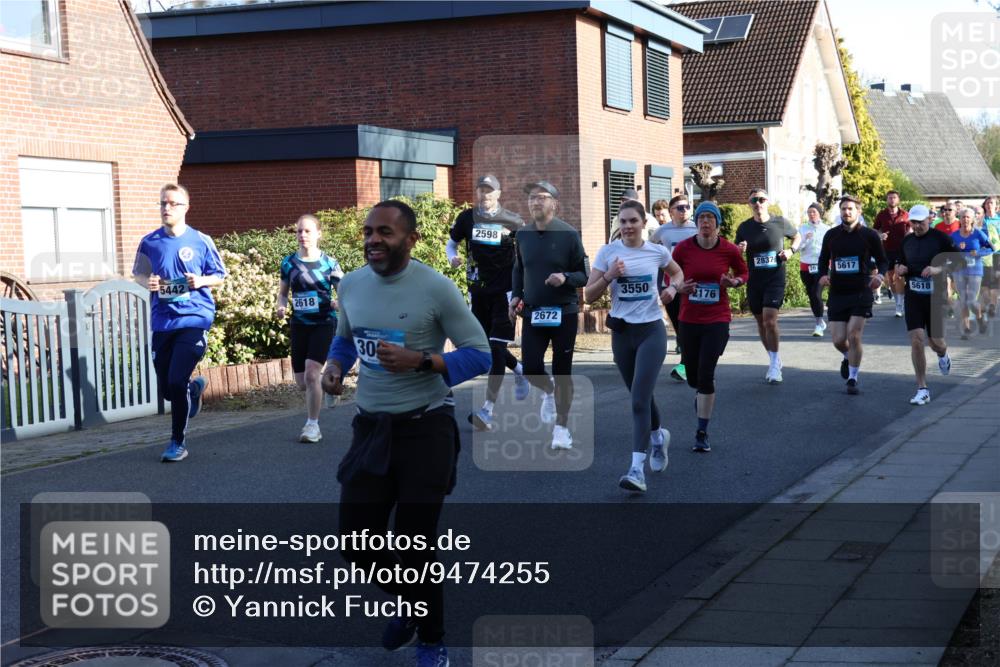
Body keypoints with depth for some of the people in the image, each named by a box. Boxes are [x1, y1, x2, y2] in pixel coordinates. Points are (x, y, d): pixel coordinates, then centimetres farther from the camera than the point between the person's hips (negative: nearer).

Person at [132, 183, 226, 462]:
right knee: (166, 389, 8)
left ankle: (177, 443, 2)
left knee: (177, 381, -14)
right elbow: (139, 274, 14)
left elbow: (219, 275, 7)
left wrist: (202, 281, -14)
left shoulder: (201, 241, -2)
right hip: (162, 322, 3)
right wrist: (147, 282, -8)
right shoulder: (150, 243, 3)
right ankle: (194, 389, 46)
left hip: (194, 318, -3)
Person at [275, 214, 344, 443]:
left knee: (311, 374, -18)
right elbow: (283, 293, 12)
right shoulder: (289, 263, 2)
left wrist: (339, 303, -22)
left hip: (324, 323, -4)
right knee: (302, 383, 6)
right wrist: (281, 306, -10)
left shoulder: (329, 263, -5)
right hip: (299, 325, 4)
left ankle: (312, 424, -3)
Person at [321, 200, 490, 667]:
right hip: (370, 428, 5)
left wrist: (418, 360, -25)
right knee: (356, 541, 7)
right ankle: (409, 602, 38)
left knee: (415, 543, 2)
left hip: (424, 430, -5)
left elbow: (481, 354, -12)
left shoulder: (436, 288, -14)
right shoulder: (350, 285, 2)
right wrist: (335, 366, -2)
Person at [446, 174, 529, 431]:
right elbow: (452, 243, 16)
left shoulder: (512, 221, -6)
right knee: (486, 345, 12)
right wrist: (453, 257, -7)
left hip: (505, 292, -4)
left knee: (496, 347, -11)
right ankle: (520, 371, 42)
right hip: (478, 292, 4)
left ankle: (488, 410, -12)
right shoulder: (467, 218, 3)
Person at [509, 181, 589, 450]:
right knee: (530, 368, -3)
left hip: (564, 312, -3)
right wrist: (516, 296, 3)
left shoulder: (569, 234, -9)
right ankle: (549, 392, 33)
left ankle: (561, 427, 16)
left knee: (562, 371, 3)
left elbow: (584, 275, -6)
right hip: (532, 312, 3)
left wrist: (565, 278, -25)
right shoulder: (522, 235, 2)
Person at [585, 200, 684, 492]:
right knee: (640, 396, 16)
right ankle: (658, 437, 47)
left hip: (651, 331, -2)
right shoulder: (607, 252, -2)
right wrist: (609, 275, -18)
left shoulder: (657, 252, -1)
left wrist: (672, 287, -1)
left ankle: (637, 468, -18)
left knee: (639, 399, -15)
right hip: (622, 333, 2)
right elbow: (589, 295, -2)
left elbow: (678, 273, 20)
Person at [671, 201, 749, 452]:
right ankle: (702, 394, 49)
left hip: (717, 320, -2)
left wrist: (734, 282, -9)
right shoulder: (683, 248, -6)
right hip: (689, 319, 2)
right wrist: (679, 287, -14)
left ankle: (702, 434, -1)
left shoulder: (729, 250, -6)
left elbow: (743, 273, 13)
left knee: (706, 375, -11)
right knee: (693, 378, 9)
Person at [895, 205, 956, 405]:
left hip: (936, 297, -2)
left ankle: (943, 356, 48)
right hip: (913, 296, 2)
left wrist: (938, 269, -22)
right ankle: (922, 390, -4)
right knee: (916, 340, -9)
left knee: (935, 341, 6)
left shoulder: (941, 238, -6)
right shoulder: (906, 241, 8)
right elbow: (899, 265, 20)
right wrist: (900, 270, -3)